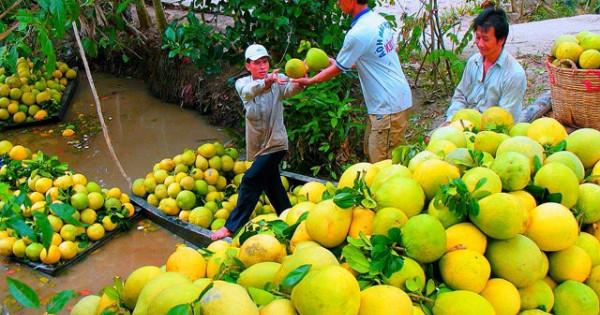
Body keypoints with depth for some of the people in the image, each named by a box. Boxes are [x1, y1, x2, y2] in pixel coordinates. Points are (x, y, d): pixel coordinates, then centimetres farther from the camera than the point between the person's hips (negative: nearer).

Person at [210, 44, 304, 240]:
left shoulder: (278, 81, -9)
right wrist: (267, 82, -48)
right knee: (271, 184, 16)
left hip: (275, 143, -5)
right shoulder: (242, 84, -3)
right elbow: (248, 92, -27)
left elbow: (292, 89, -30)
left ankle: (232, 226, -6)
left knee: (250, 181, -12)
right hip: (257, 145, 5)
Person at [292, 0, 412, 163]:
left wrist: (308, 81, 8)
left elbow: (337, 69, -6)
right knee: (371, 151, 18)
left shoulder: (357, 34, -20)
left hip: (388, 105, -10)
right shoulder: (379, 20, 7)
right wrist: (336, 64, 25)